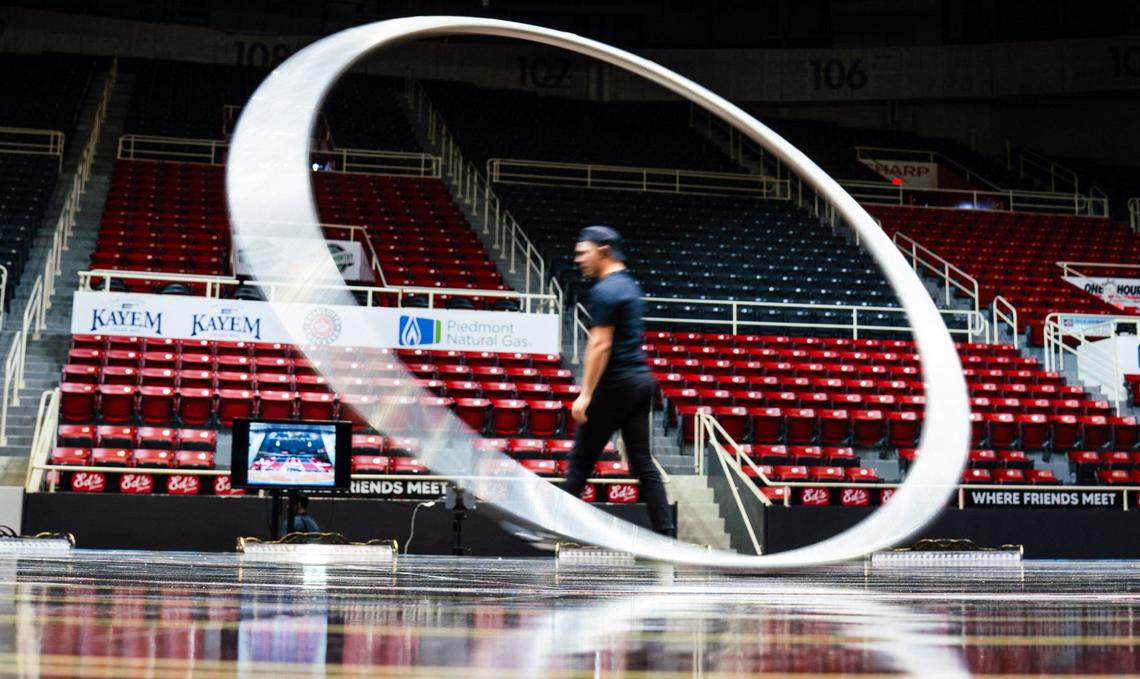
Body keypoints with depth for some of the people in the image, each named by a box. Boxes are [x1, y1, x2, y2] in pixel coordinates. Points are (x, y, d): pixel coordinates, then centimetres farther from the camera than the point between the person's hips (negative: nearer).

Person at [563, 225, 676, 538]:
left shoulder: (605, 291, -12)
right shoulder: (630, 285, 17)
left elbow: (600, 345, -18)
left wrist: (586, 393, -19)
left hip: (616, 383, -9)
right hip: (641, 377, 9)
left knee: (582, 457, -1)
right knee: (642, 461, 7)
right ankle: (666, 532, 2)